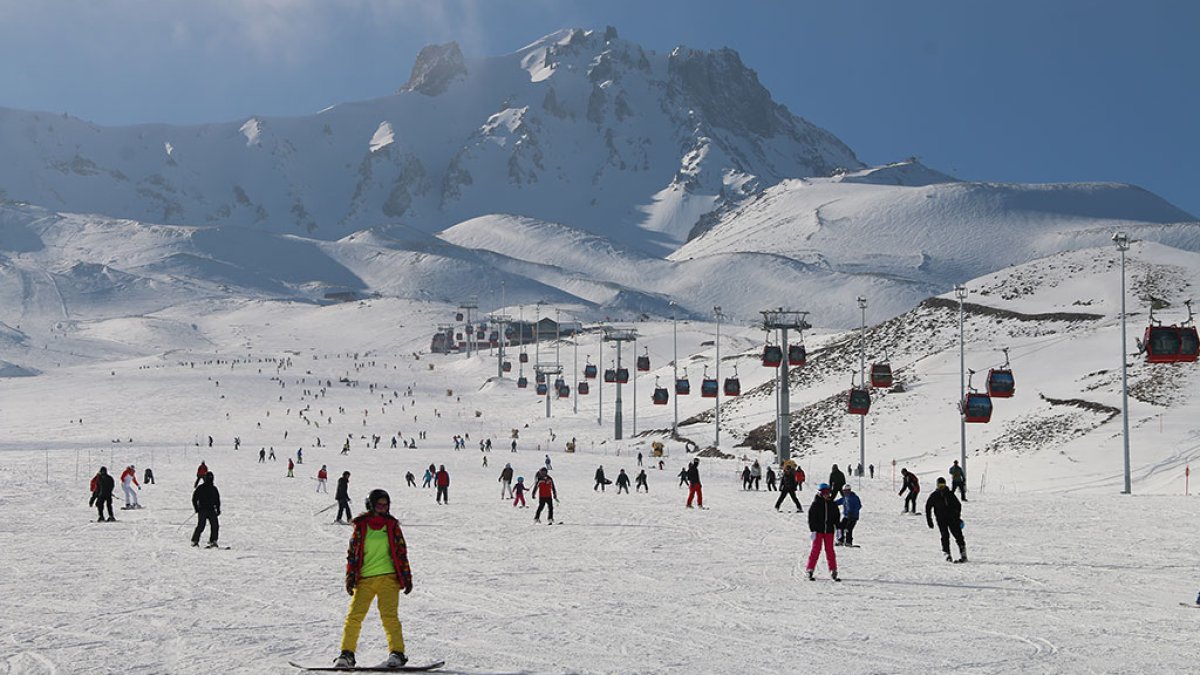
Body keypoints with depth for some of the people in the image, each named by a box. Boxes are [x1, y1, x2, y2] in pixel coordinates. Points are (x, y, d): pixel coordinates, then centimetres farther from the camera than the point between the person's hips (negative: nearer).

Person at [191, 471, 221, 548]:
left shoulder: (214, 489, 14)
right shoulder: (200, 488, 2)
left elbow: (217, 500, 21)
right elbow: (194, 498, 2)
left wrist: (218, 509, 10)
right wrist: (196, 508, -5)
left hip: (211, 510, 4)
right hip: (202, 510, -4)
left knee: (215, 526, -8)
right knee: (201, 526, -12)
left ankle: (213, 542, -1)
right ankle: (195, 541, 1)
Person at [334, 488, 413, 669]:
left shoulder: (392, 525, 8)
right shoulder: (360, 526, 7)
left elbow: (401, 552, 11)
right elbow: (352, 553, 9)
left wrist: (407, 577, 8)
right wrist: (350, 577, 3)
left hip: (388, 577, -1)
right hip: (364, 578, 1)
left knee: (389, 615, -10)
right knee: (354, 615, -5)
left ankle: (397, 653, -7)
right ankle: (347, 654, 2)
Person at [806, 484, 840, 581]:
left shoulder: (832, 505, 8)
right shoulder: (815, 504, -4)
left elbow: (836, 517, 15)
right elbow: (811, 518, -6)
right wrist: (813, 530, -12)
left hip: (829, 530, 3)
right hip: (818, 530, -3)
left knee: (830, 550, 5)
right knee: (816, 549, -4)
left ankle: (833, 571, 7)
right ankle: (810, 570, 2)